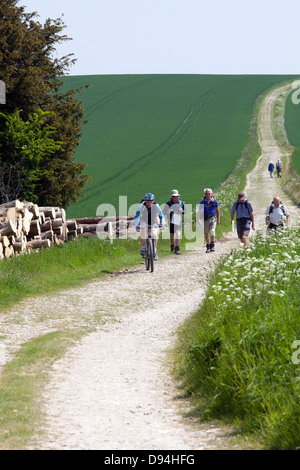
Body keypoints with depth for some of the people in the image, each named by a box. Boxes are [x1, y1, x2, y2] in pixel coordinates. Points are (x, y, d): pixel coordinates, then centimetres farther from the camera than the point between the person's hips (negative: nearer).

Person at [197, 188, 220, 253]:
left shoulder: (214, 201, -4)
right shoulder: (203, 202, -4)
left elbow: (217, 210, 7)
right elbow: (199, 211, -10)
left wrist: (218, 219, 8)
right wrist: (199, 219, -24)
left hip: (212, 218, -2)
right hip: (205, 219, 2)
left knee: (212, 230, -20)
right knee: (206, 233, 7)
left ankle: (212, 245, -10)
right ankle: (208, 246, 21)